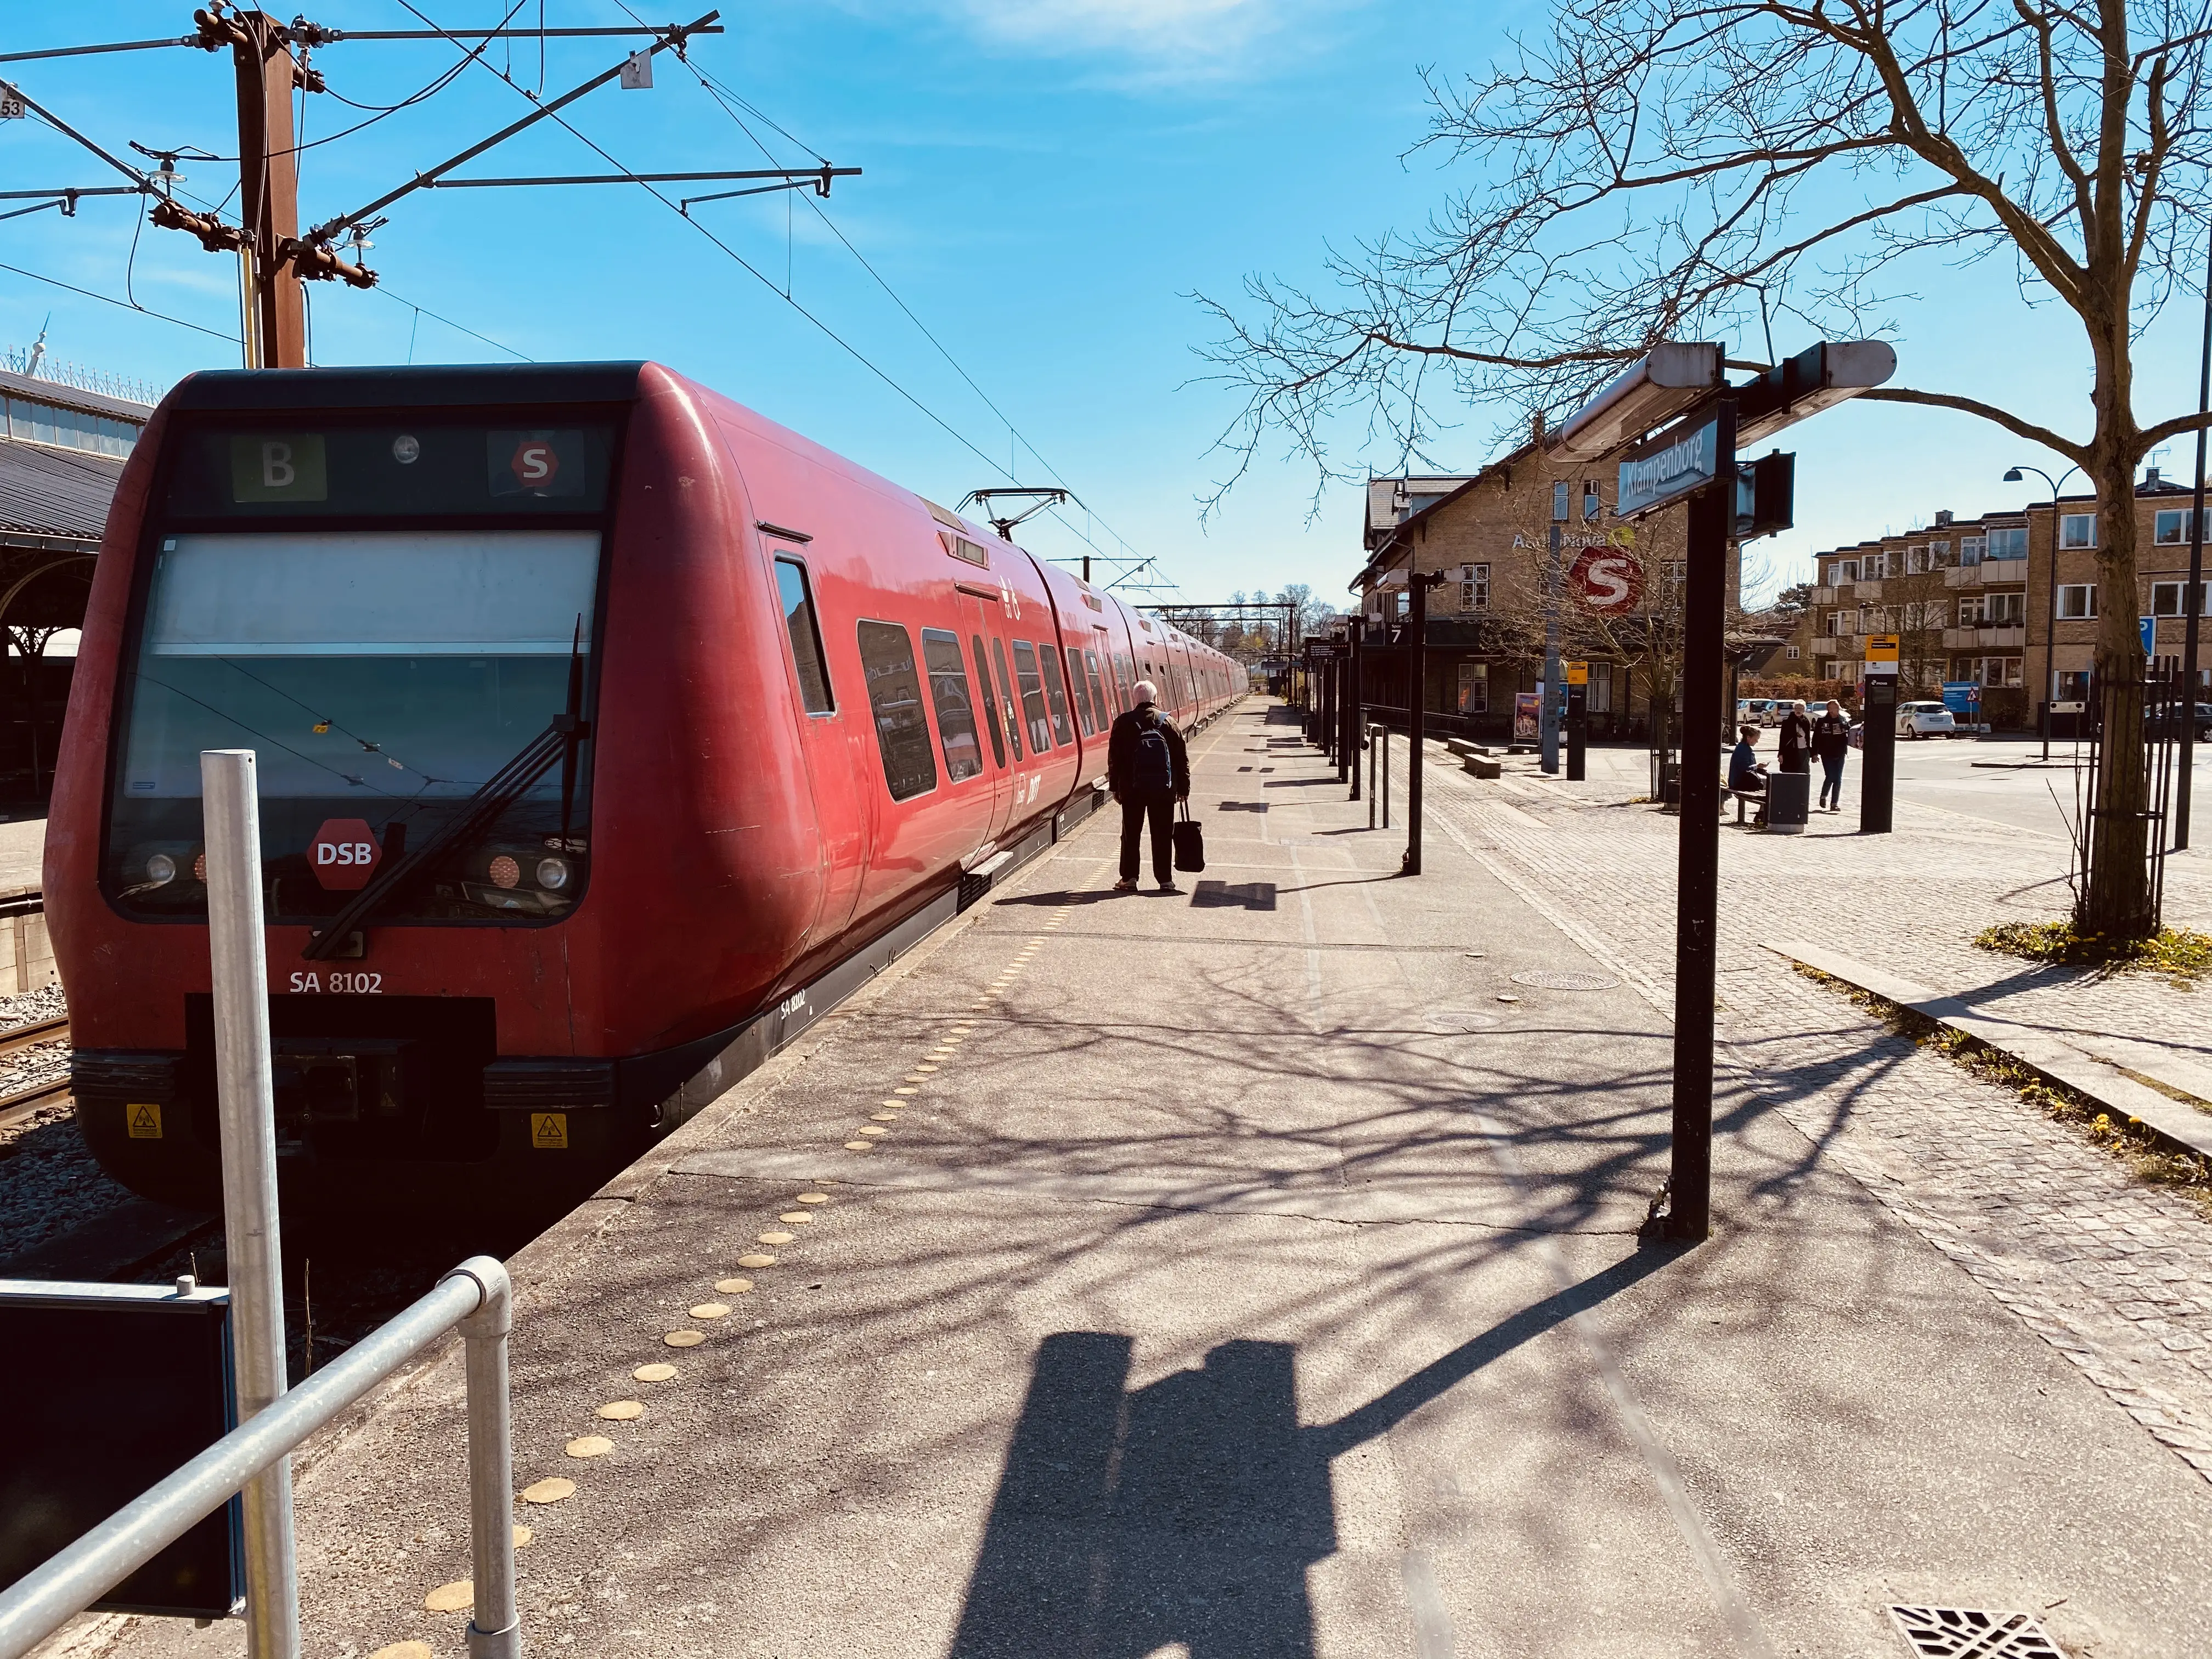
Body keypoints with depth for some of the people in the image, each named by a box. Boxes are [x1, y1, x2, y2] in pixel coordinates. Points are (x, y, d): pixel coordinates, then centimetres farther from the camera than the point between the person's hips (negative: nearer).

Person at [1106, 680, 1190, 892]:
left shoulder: (1123, 723, -1)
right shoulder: (1168, 722, 1)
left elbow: (1114, 758, 0)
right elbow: (1182, 758, 3)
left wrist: (1115, 787, 7)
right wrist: (1183, 788, 10)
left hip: (1132, 789, 0)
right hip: (1163, 789, 0)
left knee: (1131, 834, 8)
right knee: (1163, 835, 6)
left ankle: (1129, 878, 7)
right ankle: (1165, 880, 7)